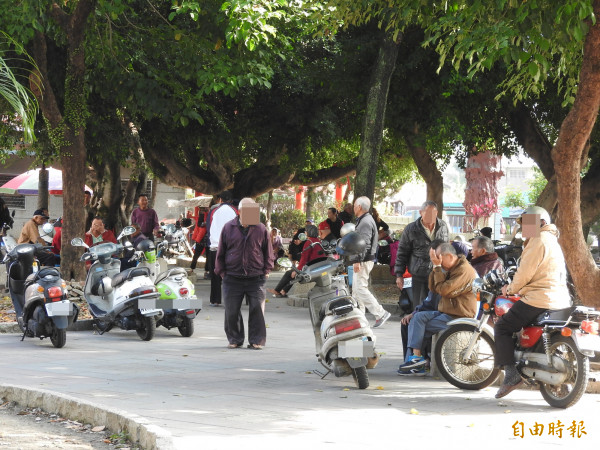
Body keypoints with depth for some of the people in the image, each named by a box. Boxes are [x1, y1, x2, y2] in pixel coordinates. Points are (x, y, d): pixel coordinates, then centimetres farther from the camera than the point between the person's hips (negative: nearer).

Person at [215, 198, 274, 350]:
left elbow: (268, 253, 11)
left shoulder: (261, 229, 4)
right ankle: (235, 339, 17)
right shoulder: (228, 228, 4)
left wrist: (266, 271, 3)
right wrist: (221, 272, 5)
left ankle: (256, 340, 7)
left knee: (257, 310, -3)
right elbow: (221, 252, 10)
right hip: (232, 278, 1)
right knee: (232, 311, 3)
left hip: (256, 279, -1)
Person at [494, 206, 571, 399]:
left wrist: (510, 289, 2)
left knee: (503, 327, -3)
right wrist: (515, 286, 27)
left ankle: (511, 374, -15)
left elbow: (525, 272, -13)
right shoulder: (552, 241, 23)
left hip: (539, 300, -10)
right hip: (559, 300, 10)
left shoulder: (538, 240, -10)